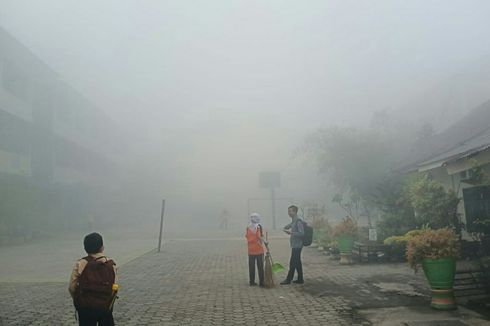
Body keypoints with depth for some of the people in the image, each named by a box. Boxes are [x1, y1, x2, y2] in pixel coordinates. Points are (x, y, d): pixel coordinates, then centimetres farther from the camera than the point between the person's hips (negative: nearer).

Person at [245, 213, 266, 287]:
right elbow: (260, 237, -16)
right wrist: (264, 242, -4)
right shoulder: (258, 227, -9)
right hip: (259, 250, -4)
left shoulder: (248, 227, 6)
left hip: (251, 250, 4)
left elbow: (247, 237, 9)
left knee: (251, 267, 11)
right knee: (260, 267, 2)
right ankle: (261, 283, 4)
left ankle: (252, 282, 15)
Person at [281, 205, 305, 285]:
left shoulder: (298, 221, -16)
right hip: (295, 245, 9)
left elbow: (302, 233, -21)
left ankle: (288, 279, 4)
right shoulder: (293, 221, 12)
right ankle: (300, 279, 21)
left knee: (293, 263, -2)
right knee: (297, 263, 14)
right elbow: (286, 227, 26)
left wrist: (291, 232, -21)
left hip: (297, 245, -9)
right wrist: (286, 230, 4)